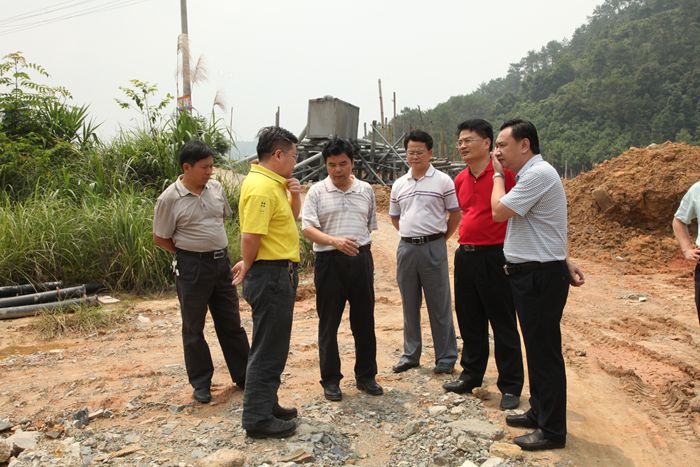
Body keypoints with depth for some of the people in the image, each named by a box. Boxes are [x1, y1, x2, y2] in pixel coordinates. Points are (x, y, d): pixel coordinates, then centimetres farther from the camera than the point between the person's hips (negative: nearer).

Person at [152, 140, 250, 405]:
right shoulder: (170, 199, -12)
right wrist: (189, 251, -1)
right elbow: (160, 238, -4)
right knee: (193, 328, 7)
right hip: (192, 267, -5)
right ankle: (200, 383, 22)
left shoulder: (216, 188, 2)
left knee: (231, 323, 13)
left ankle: (243, 375, 26)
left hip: (222, 262, 5)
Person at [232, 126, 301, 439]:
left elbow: (291, 219, 24)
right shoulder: (261, 187, -20)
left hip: (280, 275, 10)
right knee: (268, 349, -1)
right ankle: (258, 419, 11)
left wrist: (295, 195, 4)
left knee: (275, 346, 19)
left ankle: (267, 405, 33)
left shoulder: (275, 184, 11)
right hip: (271, 274, -10)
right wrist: (248, 269, -8)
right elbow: (250, 237, -25)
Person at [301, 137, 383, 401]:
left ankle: (366, 376, 24)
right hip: (329, 261, -2)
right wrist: (335, 241, -25)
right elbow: (307, 229, -10)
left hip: (361, 259, 3)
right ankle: (330, 379, 18)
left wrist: (360, 247, 12)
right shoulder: (317, 192, -1)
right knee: (329, 322, 5)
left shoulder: (366, 190, 9)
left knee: (364, 320, 10)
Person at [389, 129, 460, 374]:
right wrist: (410, 234, 12)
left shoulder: (443, 181, -3)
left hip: (433, 248, -4)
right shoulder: (398, 184, 10)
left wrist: (439, 238, 1)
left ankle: (446, 357, 14)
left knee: (440, 305, 3)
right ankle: (410, 354, 24)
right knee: (409, 305, 12)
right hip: (406, 248, 4)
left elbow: (455, 214, 1)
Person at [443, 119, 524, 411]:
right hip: (465, 256, 7)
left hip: (495, 256, -7)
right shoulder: (460, 180, 10)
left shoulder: (505, 172, -11)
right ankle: (471, 376, 33)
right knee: (469, 322, 17)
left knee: (503, 325, 4)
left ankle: (510, 386, 18)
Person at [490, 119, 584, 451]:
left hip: (540, 277, -10)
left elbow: (498, 211, -18)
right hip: (529, 274, 10)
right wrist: (564, 262, 16)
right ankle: (539, 413, 33)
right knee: (536, 349, 19)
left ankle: (552, 431, 13)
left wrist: (498, 174, -4)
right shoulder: (531, 174, 14)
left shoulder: (538, 174, -19)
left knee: (545, 353, 0)